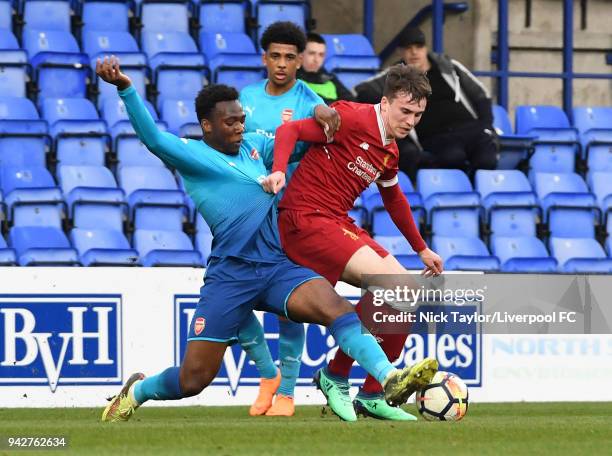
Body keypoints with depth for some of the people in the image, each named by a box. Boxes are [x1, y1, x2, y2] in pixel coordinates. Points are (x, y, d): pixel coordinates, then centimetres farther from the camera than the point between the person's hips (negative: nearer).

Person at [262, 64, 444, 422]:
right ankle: (336, 376, -9)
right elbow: (289, 130, -15)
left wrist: (422, 250, 39)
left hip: (340, 224, 9)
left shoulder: (390, 151, 16)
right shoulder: (353, 118, -11)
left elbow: (394, 200, 33)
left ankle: (373, 396, 10)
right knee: (388, 281, -22)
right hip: (305, 219, -9)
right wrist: (279, 171, -32)